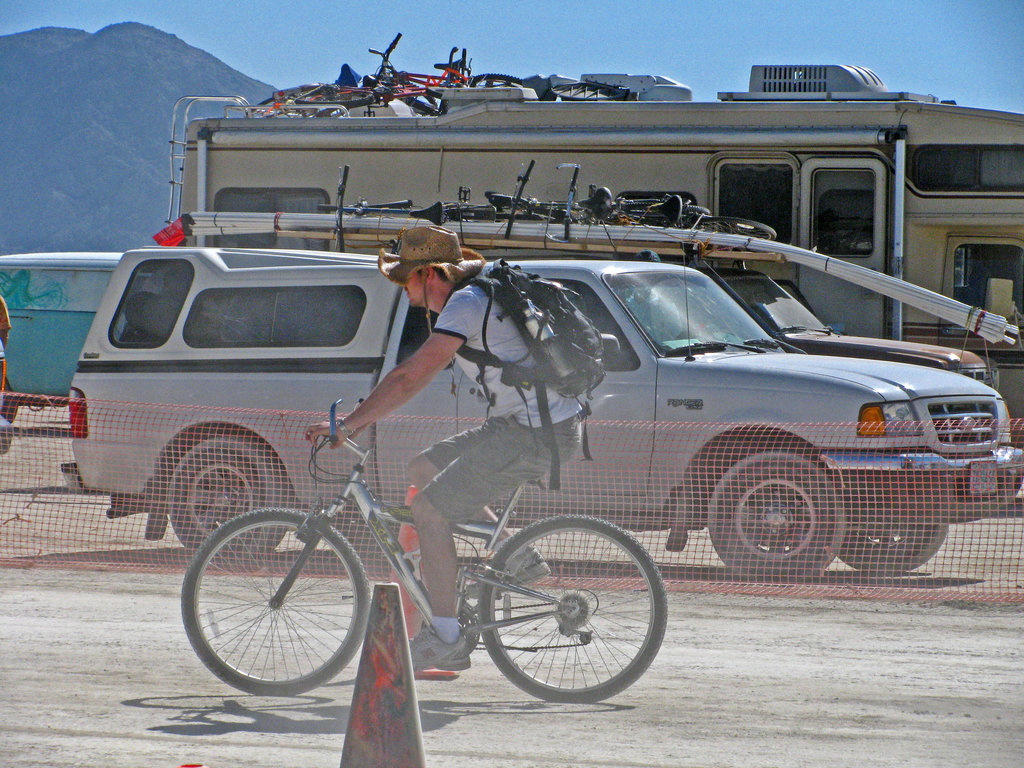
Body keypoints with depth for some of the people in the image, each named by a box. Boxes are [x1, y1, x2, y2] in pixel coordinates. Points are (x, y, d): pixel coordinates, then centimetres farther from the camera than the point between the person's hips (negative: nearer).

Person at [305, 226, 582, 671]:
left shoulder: (465, 305, -15)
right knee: (423, 470, 16)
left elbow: (412, 378, -21)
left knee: (429, 508, -8)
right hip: (520, 423, 10)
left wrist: (350, 423, -18)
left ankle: (445, 638, -5)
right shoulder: (471, 299, 16)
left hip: (535, 434, -10)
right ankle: (517, 558, 14)